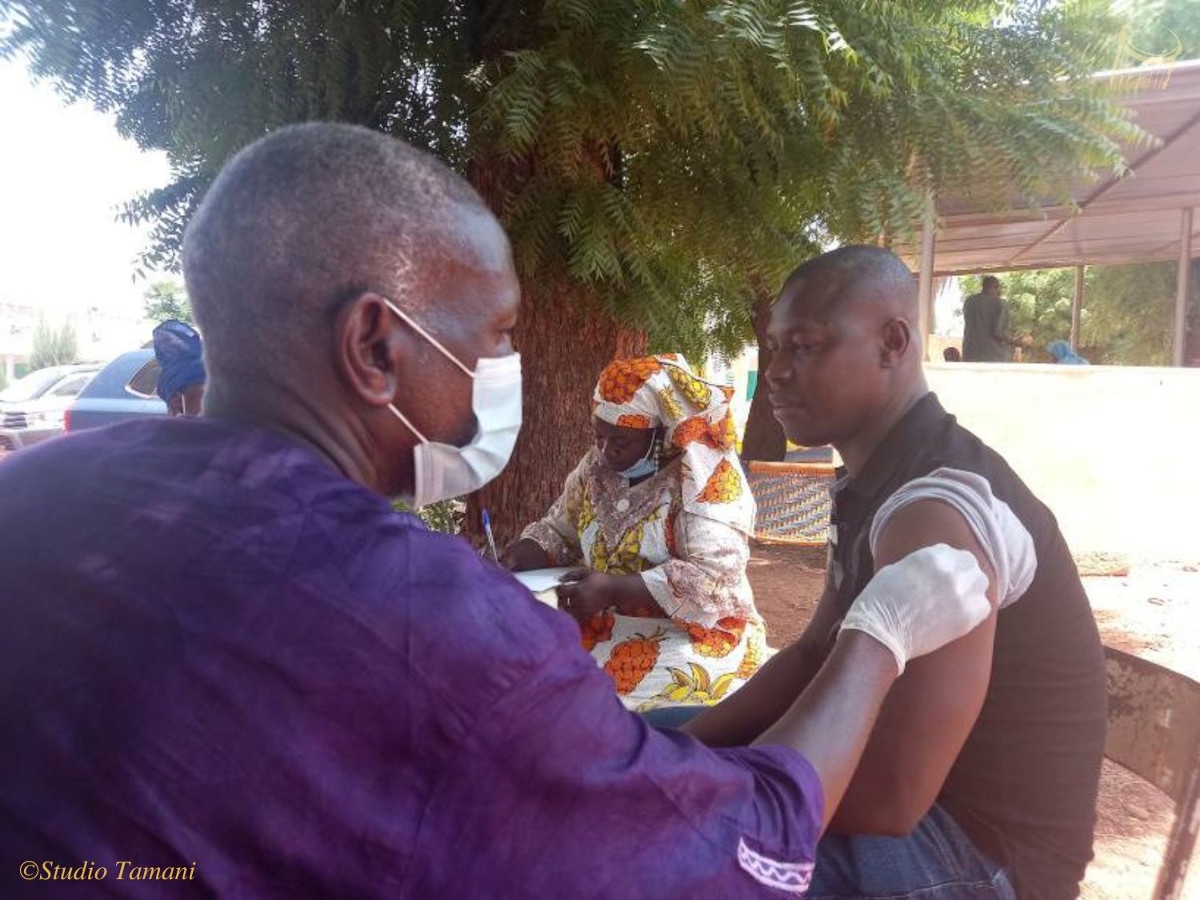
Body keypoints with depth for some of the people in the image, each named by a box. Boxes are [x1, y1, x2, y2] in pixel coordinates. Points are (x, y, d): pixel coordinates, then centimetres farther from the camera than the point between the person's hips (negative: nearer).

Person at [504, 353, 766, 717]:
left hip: (693, 634, -6)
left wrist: (614, 590, -29)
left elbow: (714, 582, -22)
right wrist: (526, 552, -7)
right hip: (606, 625, 6)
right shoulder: (596, 466, 6)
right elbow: (558, 530, 16)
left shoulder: (710, 477, -13)